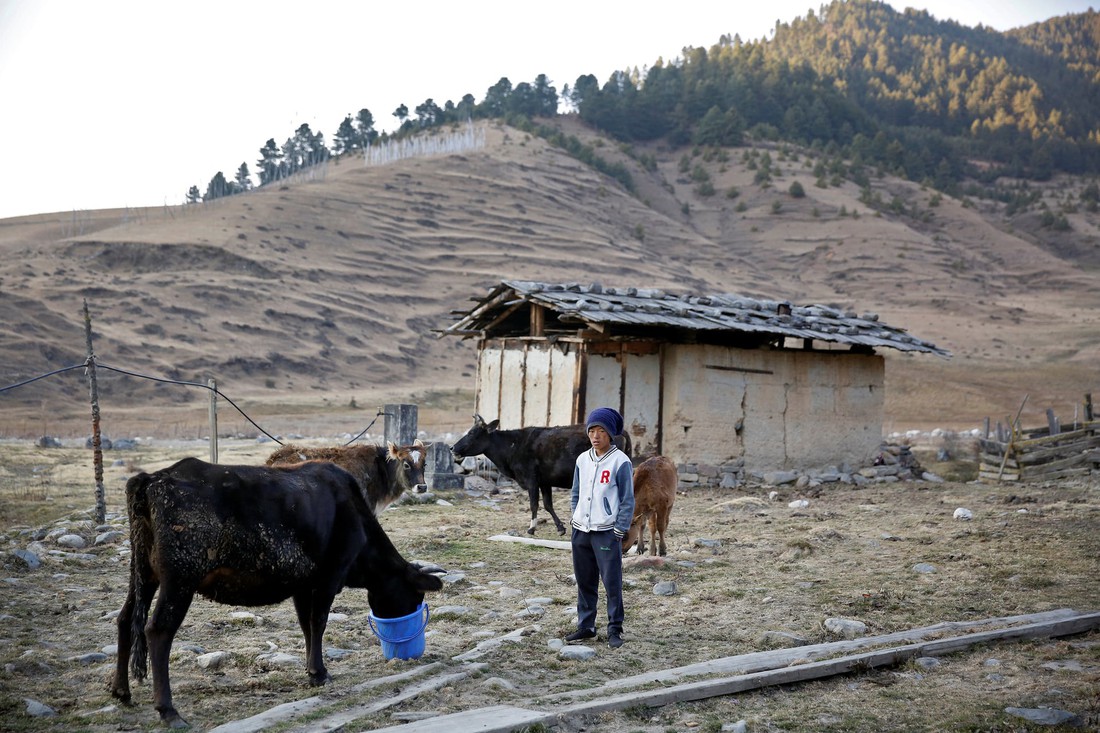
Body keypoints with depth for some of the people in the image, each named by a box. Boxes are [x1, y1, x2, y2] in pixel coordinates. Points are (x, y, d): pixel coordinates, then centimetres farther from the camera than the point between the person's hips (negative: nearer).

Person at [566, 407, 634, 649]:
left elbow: (627, 500, -6)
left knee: (612, 583, -5)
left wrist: (619, 531, -9)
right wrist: (576, 520, 9)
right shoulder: (582, 460, 9)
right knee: (584, 582, 11)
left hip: (606, 532, -5)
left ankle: (615, 630, 4)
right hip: (580, 530, 6)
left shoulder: (620, 461, -7)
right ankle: (585, 626, 19)